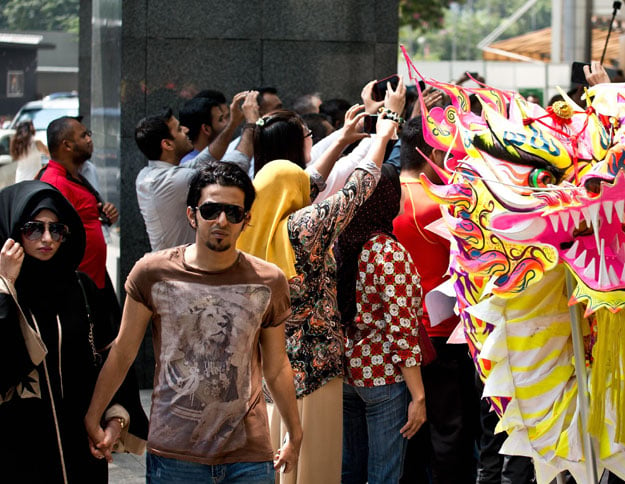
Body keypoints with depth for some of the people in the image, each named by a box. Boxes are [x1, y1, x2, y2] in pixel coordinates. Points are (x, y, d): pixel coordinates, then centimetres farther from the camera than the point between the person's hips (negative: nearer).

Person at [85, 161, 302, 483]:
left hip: (250, 456, 1)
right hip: (172, 453, -1)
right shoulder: (153, 273, -2)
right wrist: (91, 420, 7)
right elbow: (122, 354, 6)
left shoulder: (269, 282, 3)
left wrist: (295, 436, 20)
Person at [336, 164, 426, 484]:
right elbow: (401, 329, -18)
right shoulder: (390, 254, -16)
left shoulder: (338, 247, 2)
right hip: (384, 376, -7)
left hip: (344, 372, 7)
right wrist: (418, 396, -14)